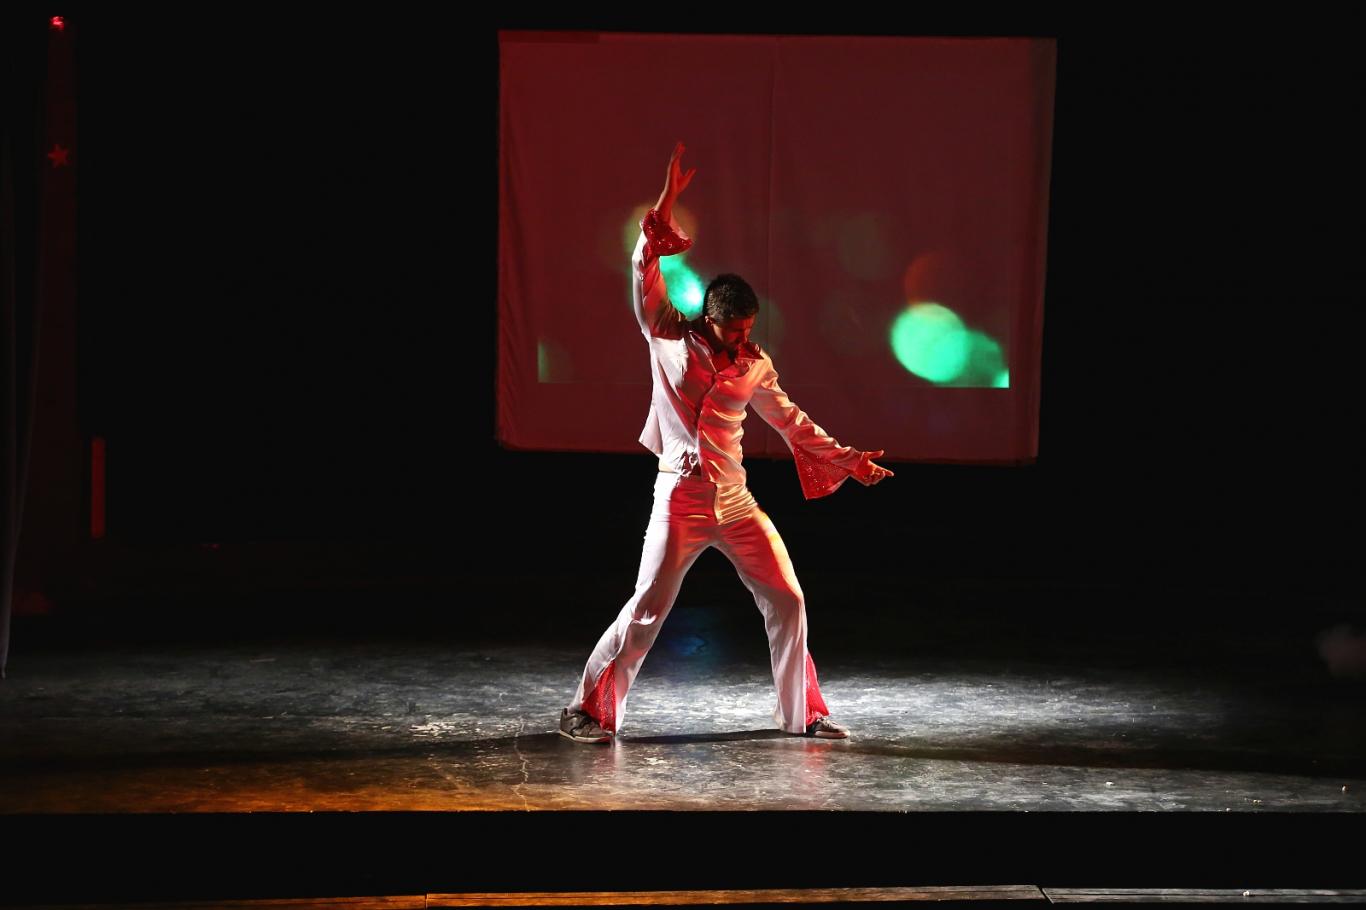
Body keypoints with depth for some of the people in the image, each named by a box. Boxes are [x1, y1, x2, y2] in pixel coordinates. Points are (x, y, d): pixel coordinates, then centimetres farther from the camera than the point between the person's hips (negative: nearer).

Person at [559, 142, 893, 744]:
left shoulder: (754, 365, 9)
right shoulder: (670, 339, -1)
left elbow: (791, 421, 20)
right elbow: (645, 273, -12)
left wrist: (849, 461, 19)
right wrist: (665, 205, -20)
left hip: (736, 502, 4)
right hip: (681, 498, -4)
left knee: (786, 601, 3)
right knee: (648, 608, -8)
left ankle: (802, 712, 17)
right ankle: (587, 709, 2)